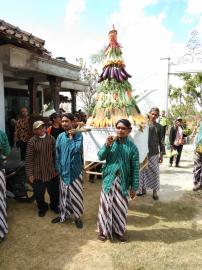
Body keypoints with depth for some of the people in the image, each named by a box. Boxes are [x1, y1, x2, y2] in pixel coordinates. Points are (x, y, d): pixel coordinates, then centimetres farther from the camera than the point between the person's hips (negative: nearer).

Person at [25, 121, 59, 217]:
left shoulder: (51, 139, -3)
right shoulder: (32, 141, -10)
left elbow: (55, 155, 3)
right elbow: (29, 159, -8)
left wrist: (56, 168, 4)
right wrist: (30, 174, -9)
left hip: (51, 172, 2)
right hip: (38, 173, -2)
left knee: (54, 191, 14)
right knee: (39, 193, 10)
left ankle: (54, 205, 43)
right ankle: (42, 207, 38)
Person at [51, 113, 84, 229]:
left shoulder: (78, 135, -9)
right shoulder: (60, 136, 2)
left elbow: (76, 149, -23)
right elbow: (57, 154, 6)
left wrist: (71, 137, -14)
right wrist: (58, 168, 5)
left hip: (75, 170, -3)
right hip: (63, 170, 3)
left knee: (75, 194, 6)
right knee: (64, 194, 15)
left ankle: (77, 216, 24)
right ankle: (63, 215, 33)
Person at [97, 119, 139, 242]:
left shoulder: (132, 147, -5)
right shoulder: (110, 142, -2)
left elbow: (135, 168, -2)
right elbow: (100, 157, -8)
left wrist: (134, 186, -2)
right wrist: (107, 145, -24)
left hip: (123, 181, 0)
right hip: (109, 179, 0)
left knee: (121, 207, 11)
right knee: (106, 205, 7)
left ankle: (119, 230, 33)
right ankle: (104, 230, 27)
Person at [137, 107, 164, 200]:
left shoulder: (159, 126, 2)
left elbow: (161, 141, 2)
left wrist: (161, 154, -1)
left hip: (154, 153, -1)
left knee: (154, 172, 4)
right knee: (143, 171, 9)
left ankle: (155, 191, 18)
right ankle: (143, 189, 25)